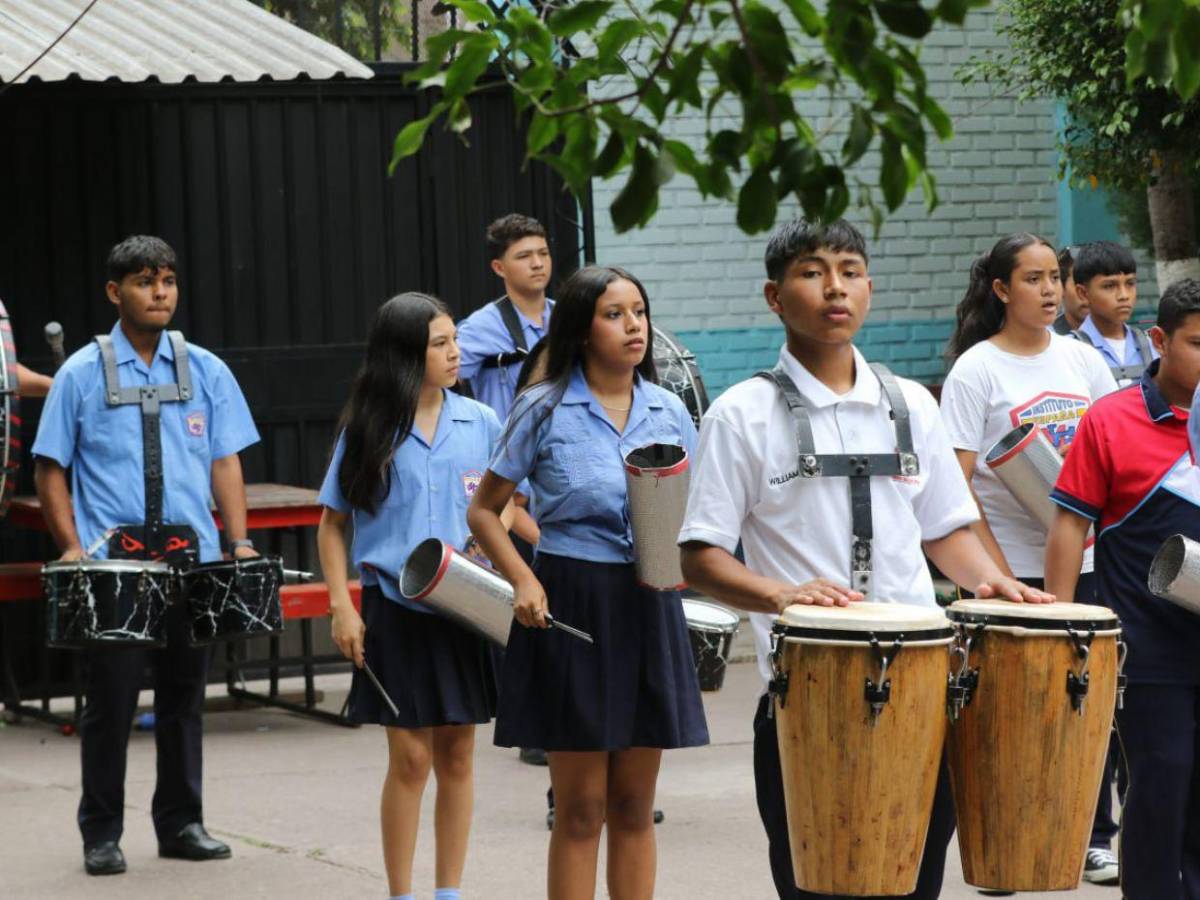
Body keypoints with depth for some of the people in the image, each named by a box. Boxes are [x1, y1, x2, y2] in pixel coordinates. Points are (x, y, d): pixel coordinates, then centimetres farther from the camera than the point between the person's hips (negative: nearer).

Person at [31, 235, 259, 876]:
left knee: (184, 695, 8)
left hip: (191, 559, 3)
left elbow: (225, 462, 8)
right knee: (111, 698, -1)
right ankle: (101, 833, 9)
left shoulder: (205, 371, 8)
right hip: (111, 565, -3)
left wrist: (239, 541, -4)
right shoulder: (82, 375, 1)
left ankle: (180, 823, 19)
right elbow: (49, 469, 2)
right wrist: (72, 547, -9)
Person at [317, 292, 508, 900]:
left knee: (456, 754, 7)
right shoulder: (368, 432, -1)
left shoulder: (480, 424, 2)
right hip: (396, 613, -2)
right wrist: (341, 608, -5)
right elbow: (332, 525, 4)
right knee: (410, 758, -1)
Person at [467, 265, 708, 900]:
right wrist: (524, 581, -13)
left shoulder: (668, 411, 7)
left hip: (650, 606, 4)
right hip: (572, 607, -4)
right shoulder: (544, 411, -3)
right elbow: (484, 512, 2)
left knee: (634, 806, 9)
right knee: (582, 810, -1)